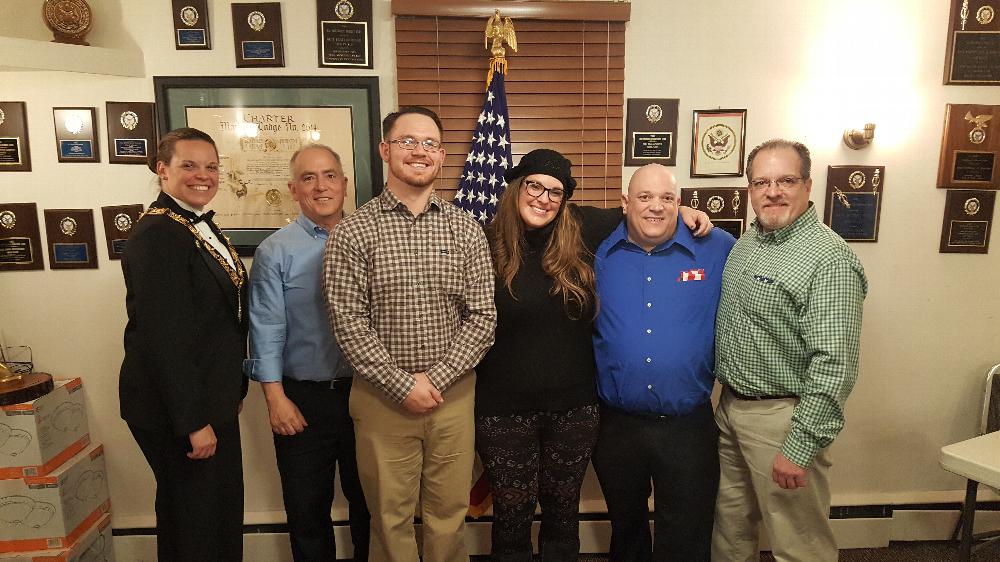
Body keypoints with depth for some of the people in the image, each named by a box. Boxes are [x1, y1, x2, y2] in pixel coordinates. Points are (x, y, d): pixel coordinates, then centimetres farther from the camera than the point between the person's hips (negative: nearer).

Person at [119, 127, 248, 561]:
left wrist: (233, 391, 17)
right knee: (197, 515, 7)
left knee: (222, 507, 21)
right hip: (177, 408, -9)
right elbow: (162, 338, -24)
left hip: (211, 399, 9)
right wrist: (194, 421, -21)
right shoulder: (157, 234, -20)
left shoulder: (202, 227, 9)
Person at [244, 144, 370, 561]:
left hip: (364, 391, 2)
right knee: (307, 510, 15)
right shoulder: (275, 251, -3)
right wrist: (275, 398, -10)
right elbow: (267, 329, -5)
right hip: (303, 400, -1)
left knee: (368, 501, 18)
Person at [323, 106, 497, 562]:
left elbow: (482, 317, -1)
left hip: (452, 393, 2)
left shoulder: (466, 230, 1)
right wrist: (402, 385, -13)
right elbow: (348, 322, -9)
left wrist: (435, 379, -10)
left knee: (450, 515, 14)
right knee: (390, 517, 13)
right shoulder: (353, 232, -5)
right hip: (382, 396, -1)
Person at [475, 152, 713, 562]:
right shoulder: (487, 245, -7)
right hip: (505, 411, -2)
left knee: (563, 511, 19)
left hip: (574, 407, 2)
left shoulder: (581, 232, -1)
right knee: (512, 517, 12)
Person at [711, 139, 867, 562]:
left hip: (780, 416, -7)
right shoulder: (745, 242, 7)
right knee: (730, 526, 22)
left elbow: (834, 365, -23)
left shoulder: (830, 260, -19)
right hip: (730, 405, 7)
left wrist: (800, 448, -22)